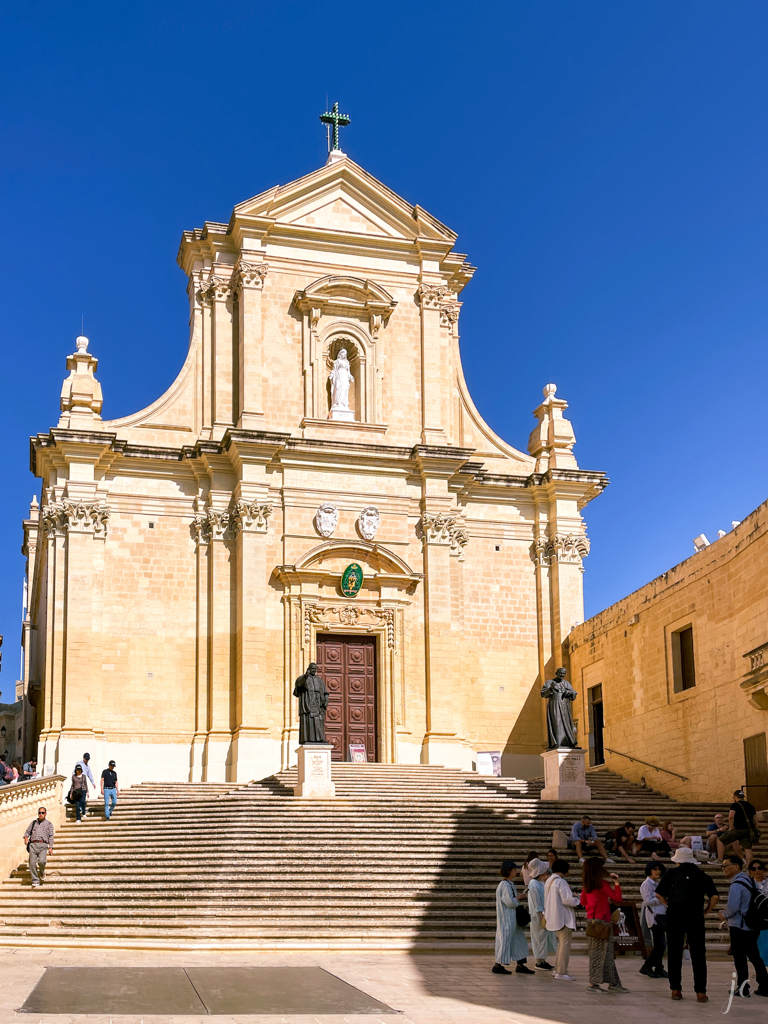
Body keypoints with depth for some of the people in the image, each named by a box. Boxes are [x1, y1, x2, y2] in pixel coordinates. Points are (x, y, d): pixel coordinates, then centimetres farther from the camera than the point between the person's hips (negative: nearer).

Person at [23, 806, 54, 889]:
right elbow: (28, 831, 17)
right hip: (33, 844, 2)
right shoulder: (33, 823, 22)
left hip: (43, 845, -2)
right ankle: (35, 882, -4)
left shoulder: (49, 824, 15)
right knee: (32, 863, -10)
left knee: (41, 861, -23)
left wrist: (51, 847, -3)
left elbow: (51, 836, 8)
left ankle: (42, 872, 10)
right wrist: (26, 837, -7)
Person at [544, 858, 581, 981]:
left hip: (554, 918, 10)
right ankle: (561, 973, -5)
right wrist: (577, 900, -4)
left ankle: (557, 970, 22)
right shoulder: (560, 882, -17)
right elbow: (567, 900, -22)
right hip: (563, 918, -10)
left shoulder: (549, 881, 13)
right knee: (565, 944, -5)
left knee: (561, 943, 19)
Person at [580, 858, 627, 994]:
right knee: (600, 953, -2)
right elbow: (617, 899, -12)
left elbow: (583, 902, 19)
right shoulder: (602, 884, -13)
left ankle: (613, 983, 17)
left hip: (591, 920, 8)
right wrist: (617, 883, -2)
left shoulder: (586, 885, 7)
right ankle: (593, 984, -1)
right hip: (602, 921, -7)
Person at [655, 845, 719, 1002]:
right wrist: (706, 912, 8)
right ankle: (700, 991, 0)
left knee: (674, 953, 8)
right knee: (698, 954, 4)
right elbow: (714, 896, -1)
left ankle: (675, 989, 9)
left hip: (675, 917, 0)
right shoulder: (702, 875, 7)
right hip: (695, 918, 0)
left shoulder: (672, 874, 5)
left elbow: (658, 894, 2)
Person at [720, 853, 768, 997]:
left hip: (739, 927, -8)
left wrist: (724, 916, -3)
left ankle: (742, 988, 5)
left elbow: (732, 907, -25)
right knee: (754, 956, 14)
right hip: (752, 926, 8)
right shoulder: (750, 880, 9)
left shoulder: (736, 885, -19)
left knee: (739, 958, 1)